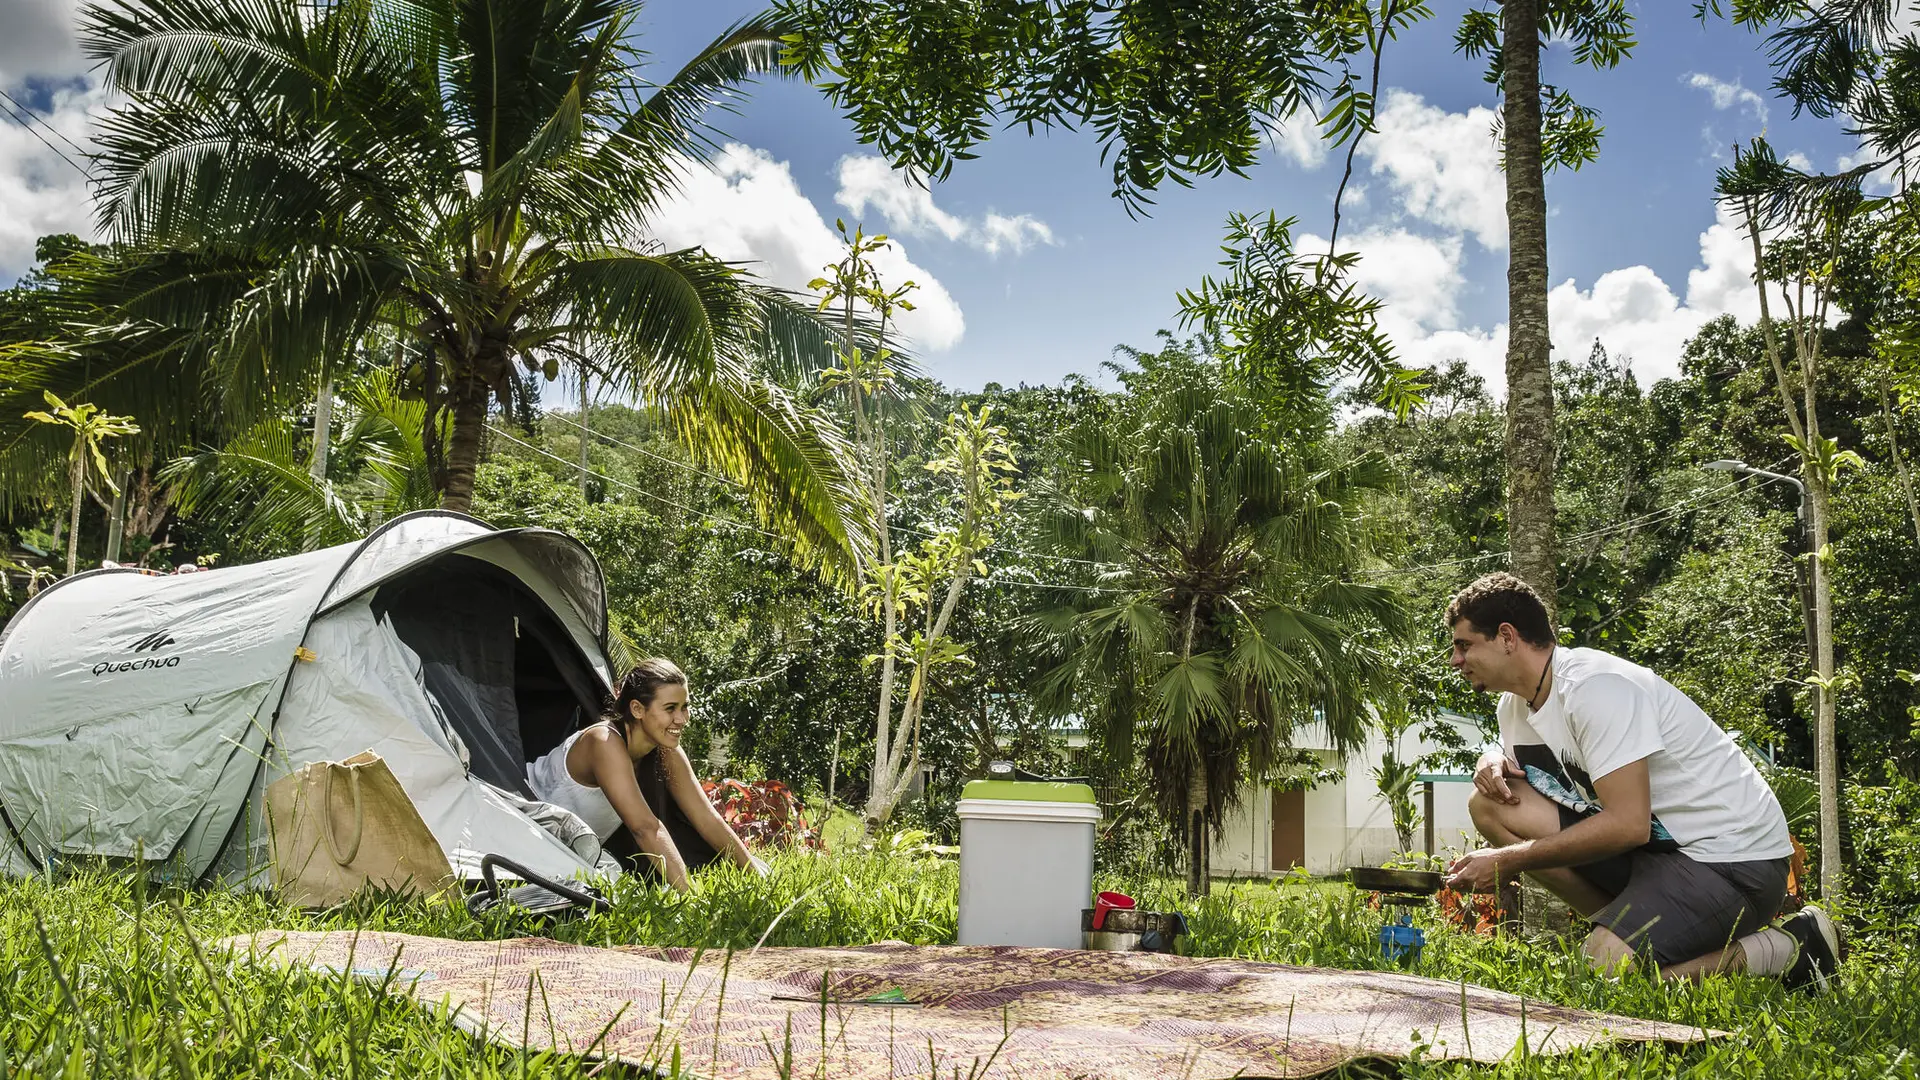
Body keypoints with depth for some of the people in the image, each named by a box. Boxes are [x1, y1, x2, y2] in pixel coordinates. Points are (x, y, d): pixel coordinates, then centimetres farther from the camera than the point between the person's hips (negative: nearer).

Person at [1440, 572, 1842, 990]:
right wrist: (1492, 759, -5)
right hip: (1658, 842, 9)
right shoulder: (1517, 704, 6)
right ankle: (1627, 926, 1)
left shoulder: (1595, 686, -22)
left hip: (1733, 858, -9)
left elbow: (1628, 824, -28)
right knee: (1489, 805, -3)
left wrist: (1509, 860, -22)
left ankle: (1787, 948, -7)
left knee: (1602, 971, -28)